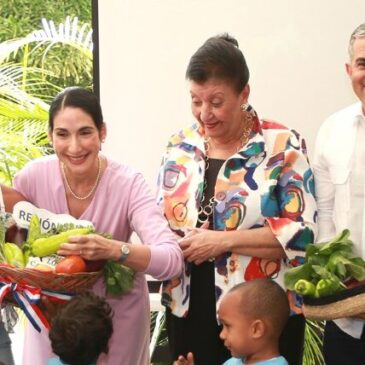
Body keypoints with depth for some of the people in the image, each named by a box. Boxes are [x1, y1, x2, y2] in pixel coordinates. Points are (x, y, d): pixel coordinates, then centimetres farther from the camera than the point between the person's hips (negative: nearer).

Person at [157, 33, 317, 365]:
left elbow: (303, 232, -15)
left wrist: (224, 241, -19)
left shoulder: (282, 146, -9)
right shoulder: (181, 146, 6)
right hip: (188, 310, 4)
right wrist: (177, 246, -9)